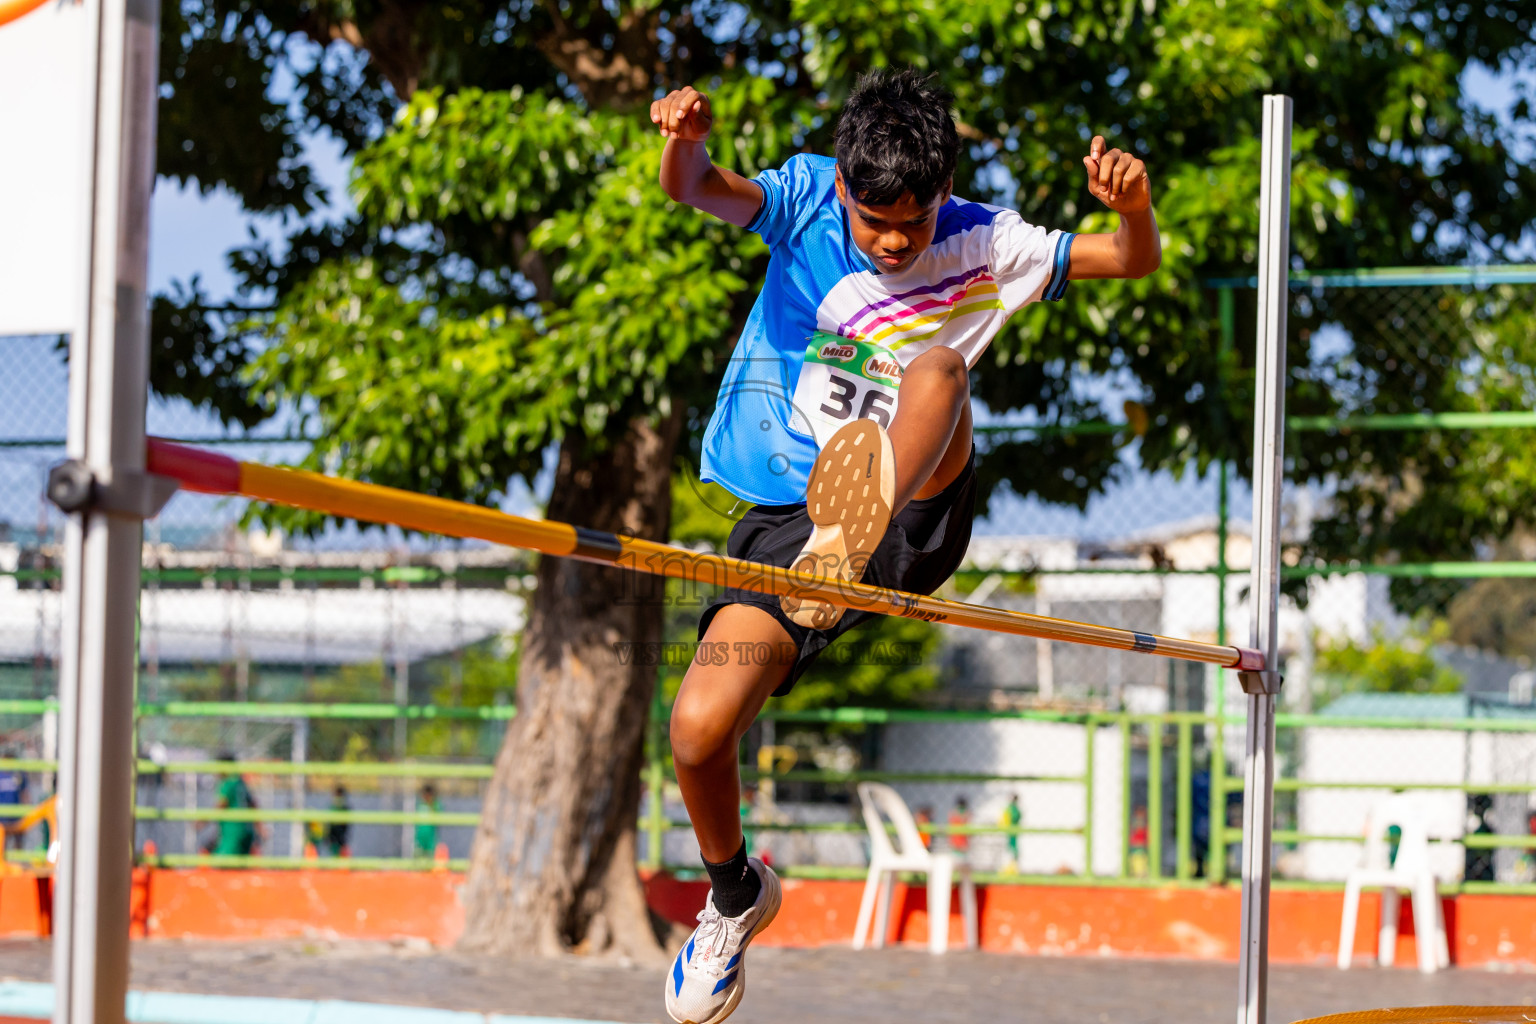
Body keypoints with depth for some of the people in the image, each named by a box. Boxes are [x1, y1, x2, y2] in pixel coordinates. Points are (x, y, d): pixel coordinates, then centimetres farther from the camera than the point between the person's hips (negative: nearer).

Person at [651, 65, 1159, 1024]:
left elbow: (1132, 261, 1)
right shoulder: (808, 198, 0)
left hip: (916, 518, -1)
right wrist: (687, 140, -42)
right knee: (699, 728, -15)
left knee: (938, 371, -31)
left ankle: (847, 545, -58)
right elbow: (700, 189, -17)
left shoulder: (982, 245, 1)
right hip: (788, 515, 1)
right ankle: (736, 894, 18)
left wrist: (1134, 206, -23)